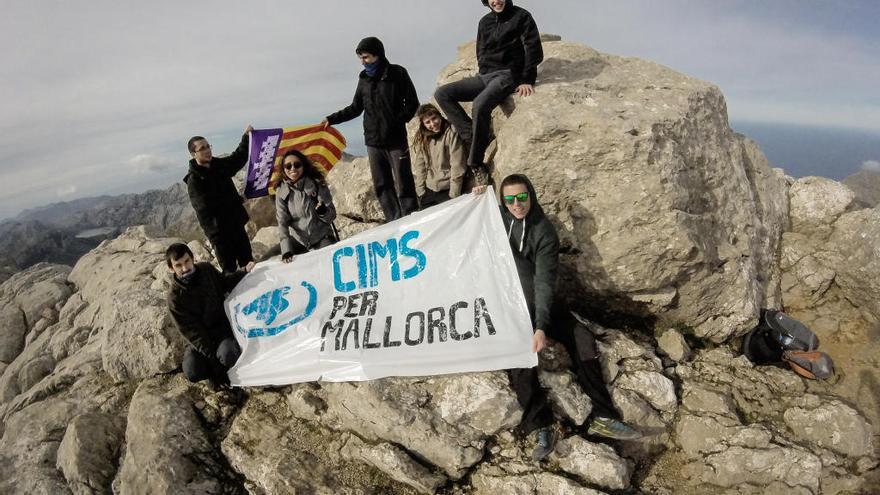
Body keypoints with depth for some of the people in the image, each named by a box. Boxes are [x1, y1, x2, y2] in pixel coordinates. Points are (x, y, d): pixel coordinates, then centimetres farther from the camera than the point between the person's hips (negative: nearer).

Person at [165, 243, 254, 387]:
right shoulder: (174, 298, -19)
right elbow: (191, 332, -18)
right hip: (201, 337, -1)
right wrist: (212, 357, -23)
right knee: (192, 373, -24)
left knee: (228, 355, -30)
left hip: (223, 323, 1)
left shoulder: (207, 269, -9)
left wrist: (245, 272, -3)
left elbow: (225, 282, 15)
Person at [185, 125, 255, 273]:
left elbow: (238, 158, 20)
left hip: (236, 223, 7)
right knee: (230, 269, -1)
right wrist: (236, 199, -12)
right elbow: (205, 206, -20)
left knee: (248, 263, 15)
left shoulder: (218, 164, 5)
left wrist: (246, 137, 8)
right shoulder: (194, 180, -14)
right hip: (219, 231, -7)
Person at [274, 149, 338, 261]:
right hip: (298, 240, 3)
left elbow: (332, 215, -8)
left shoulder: (317, 184, -9)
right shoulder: (281, 191, -5)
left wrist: (323, 212, -32)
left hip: (322, 237, -3)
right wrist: (286, 250, -18)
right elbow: (282, 222, -7)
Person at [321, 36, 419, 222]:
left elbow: (412, 103, 1)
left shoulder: (397, 73, 0)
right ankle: (394, 221, 10)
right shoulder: (364, 79, 11)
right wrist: (331, 119, 9)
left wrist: (398, 122, -12)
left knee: (403, 183, -5)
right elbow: (355, 108, 18)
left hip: (396, 139, -4)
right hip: (373, 141, 4)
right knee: (381, 186, 4)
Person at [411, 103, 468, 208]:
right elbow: (418, 167, 5)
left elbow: (457, 166, -13)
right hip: (428, 191, 4)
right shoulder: (420, 139, 5)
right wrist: (421, 192, -2)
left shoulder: (451, 133, -10)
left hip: (447, 190, -4)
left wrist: (453, 195, -14)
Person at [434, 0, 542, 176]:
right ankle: (473, 136, -20)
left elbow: (534, 50, -3)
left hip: (508, 74, -7)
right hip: (485, 76, 7)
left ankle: (475, 162, -26)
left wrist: (527, 81, -11)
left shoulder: (521, 16, 2)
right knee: (441, 94, -10)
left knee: (480, 103, -37)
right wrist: (484, 74, 8)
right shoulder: (485, 22, 18)